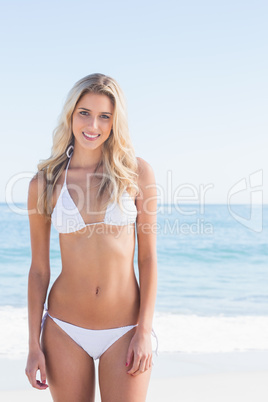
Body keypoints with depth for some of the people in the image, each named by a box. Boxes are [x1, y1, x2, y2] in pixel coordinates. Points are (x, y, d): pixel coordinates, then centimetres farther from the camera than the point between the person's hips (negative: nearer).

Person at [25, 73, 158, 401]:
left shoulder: (137, 172, -2)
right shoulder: (44, 182, 0)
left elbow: (148, 257, -1)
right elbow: (39, 268, 3)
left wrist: (145, 330, -7)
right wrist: (34, 344, 2)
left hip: (124, 331, 0)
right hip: (65, 331, 1)